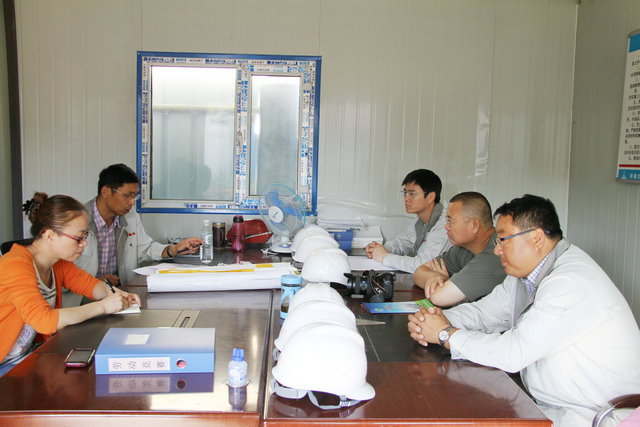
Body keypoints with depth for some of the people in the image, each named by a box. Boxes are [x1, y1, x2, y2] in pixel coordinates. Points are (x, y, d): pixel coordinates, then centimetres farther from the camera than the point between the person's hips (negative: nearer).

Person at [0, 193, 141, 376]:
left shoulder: (58, 263, 1)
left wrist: (114, 293, -7)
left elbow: (87, 282, 16)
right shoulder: (16, 267, -25)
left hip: (29, 355, 8)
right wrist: (102, 306, -31)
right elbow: (44, 320, -35)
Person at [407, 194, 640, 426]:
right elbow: (482, 312, 9)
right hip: (548, 404, 8)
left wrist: (445, 334, -19)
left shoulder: (571, 282, -26)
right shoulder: (527, 270, 5)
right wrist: (439, 319, -11)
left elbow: (512, 353, -30)